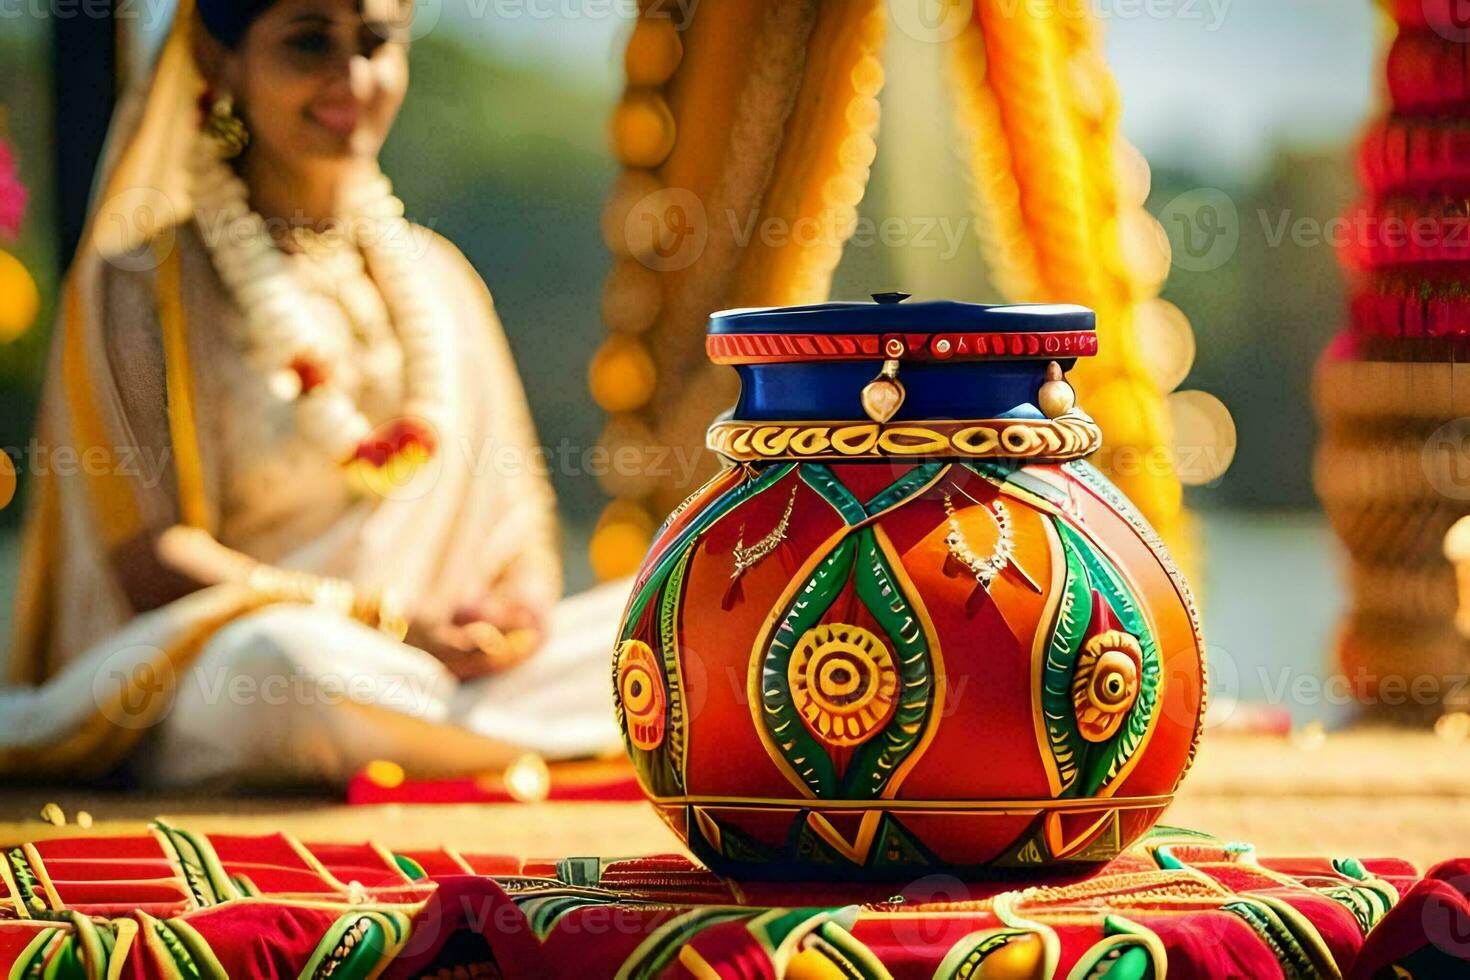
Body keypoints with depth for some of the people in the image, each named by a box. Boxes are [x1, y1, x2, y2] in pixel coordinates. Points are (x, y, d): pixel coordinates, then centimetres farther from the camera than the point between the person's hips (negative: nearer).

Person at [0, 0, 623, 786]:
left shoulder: (434, 277, 16)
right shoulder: (139, 286, -1)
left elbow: (517, 512, 16)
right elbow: (152, 567, -9)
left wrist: (528, 598, -8)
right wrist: (394, 620, -17)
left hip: (453, 668, 4)